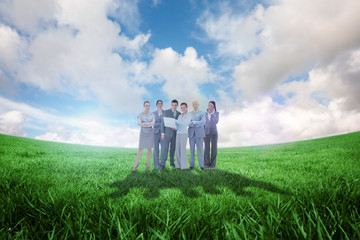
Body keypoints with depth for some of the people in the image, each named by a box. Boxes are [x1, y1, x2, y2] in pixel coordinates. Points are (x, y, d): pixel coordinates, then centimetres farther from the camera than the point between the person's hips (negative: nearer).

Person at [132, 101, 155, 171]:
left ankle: (147, 164, 17)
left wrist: (143, 124, -18)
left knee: (149, 149, 4)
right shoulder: (140, 115, -2)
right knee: (140, 150, -4)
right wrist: (149, 124, -17)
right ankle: (135, 164, 8)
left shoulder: (152, 115, 1)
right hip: (143, 133, -1)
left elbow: (153, 123, -13)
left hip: (150, 133, 1)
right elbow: (139, 123, -17)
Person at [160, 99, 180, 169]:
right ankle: (163, 163, -2)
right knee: (165, 148, -6)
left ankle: (172, 162, 19)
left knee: (173, 148, 7)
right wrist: (162, 133, -7)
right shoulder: (166, 112, 2)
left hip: (175, 133, 3)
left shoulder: (179, 114, 11)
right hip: (167, 132, -3)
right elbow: (163, 123, -1)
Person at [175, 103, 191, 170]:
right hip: (178, 133, 6)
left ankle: (184, 165, -2)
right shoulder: (179, 116, 17)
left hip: (184, 133, -6)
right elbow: (177, 125, 15)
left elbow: (185, 123, -16)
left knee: (182, 148, -9)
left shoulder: (188, 116, -1)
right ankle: (178, 164, 9)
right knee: (177, 149, 2)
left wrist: (175, 121, -13)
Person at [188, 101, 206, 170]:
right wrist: (198, 122, -13)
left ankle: (201, 165, 0)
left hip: (199, 131, -2)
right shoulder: (190, 114, 13)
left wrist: (194, 122, -13)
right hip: (191, 132, 2)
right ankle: (192, 165, 8)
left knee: (200, 149, -6)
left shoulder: (202, 113, 8)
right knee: (192, 149, 2)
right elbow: (188, 123, -1)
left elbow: (203, 122, -7)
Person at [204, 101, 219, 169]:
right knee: (206, 149, 0)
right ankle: (206, 164, 9)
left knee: (214, 148, -2)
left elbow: (216, 122, -16)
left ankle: (212, 164, 7)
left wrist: (212, 113, -16)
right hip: (206, 132, 1)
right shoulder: (205, 113, 5)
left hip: (214, 132, -1)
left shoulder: (216, 113, 0)